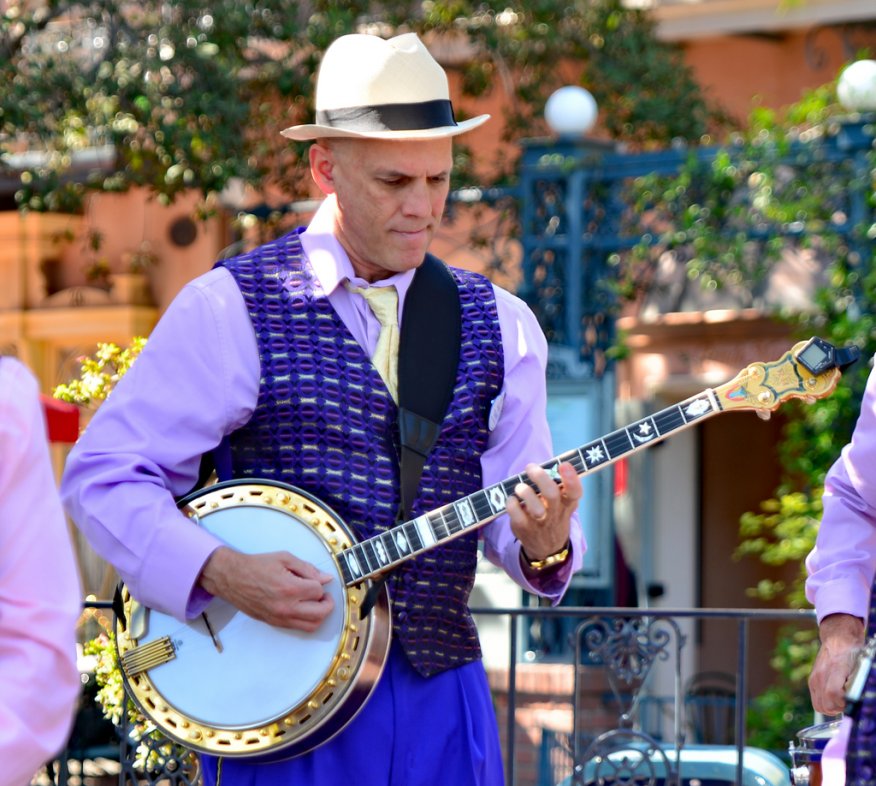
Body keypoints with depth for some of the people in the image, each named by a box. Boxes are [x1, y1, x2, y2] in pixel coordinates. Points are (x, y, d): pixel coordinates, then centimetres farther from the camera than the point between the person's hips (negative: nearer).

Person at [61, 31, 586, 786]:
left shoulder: (499, 324, 10)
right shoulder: (230, 309, -4)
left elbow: (517, 513, 7)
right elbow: (102, 473, -6)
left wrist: (544, 546, -17)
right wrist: (220, 573, -20)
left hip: (439, 696, 4)